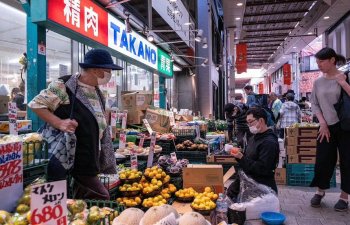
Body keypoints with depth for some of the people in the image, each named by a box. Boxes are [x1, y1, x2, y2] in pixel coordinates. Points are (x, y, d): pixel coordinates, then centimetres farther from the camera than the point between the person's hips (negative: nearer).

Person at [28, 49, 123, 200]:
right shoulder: (64, 86, -15)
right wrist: (59, 123, -24)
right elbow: (35, 104, -13)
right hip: (68, 160, -8)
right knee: (101, 197, -4)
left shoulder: (97, 92, 12)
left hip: (88, 161, 8)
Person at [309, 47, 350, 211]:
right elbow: (314, 104, 6)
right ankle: (320, 191, 24)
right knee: (322, 160, 5)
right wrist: (322, 123, -2)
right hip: (327, 126, 3)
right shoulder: (318, 82, 4)